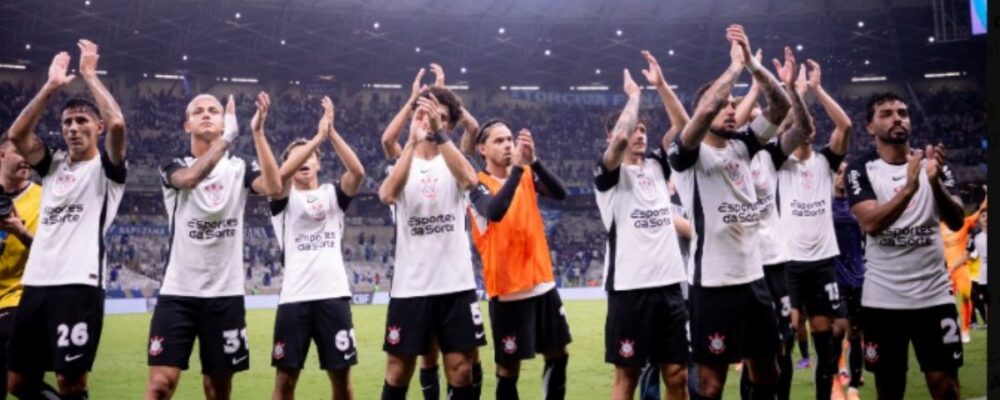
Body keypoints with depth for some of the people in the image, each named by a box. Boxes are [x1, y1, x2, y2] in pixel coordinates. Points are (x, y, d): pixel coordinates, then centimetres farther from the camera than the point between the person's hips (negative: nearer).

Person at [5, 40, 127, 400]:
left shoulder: (106, 168, 3)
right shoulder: (54, 165, 19)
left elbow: (117, 123, -16)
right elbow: (16, 134, 3)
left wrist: (89, 74, -7)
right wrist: (51, 86, 0)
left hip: (78, 285, -6)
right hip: (36, 283, 6)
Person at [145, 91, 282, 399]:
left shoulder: (239, 167, 6)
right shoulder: (174, 167, 3)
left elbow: (274, 188, -16)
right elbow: (190, 178, -22)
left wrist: (258, 132, -20)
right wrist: (227, 137, -28)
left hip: (225, 293, 1)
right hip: (178, 292, -1)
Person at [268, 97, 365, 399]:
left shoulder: (333, 194, 12)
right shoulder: (284, 200, 7)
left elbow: (357, 172, -8)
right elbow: (280, 175, -15)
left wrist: (332, 133, -17)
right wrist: (318, 136, -21)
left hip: (334, 295, 1)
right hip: (295, 298, -1)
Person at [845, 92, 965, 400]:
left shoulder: (932, 162, 6)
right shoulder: (861, 170, -2)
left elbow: (956, 222, -5)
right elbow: (870, 223, -17)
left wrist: (936, 182, -23)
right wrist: (909, 187, -30)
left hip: (934, 295, 1)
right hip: (882, 299, -1)